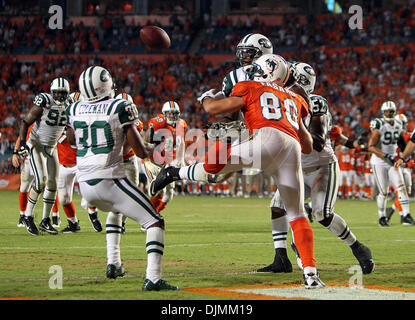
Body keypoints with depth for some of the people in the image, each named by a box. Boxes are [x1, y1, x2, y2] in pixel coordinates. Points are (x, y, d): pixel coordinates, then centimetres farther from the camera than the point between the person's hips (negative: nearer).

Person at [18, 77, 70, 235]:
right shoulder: (44, 103, -18)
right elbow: (25, 122, -13)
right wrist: (22, 143, -22)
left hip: (52, 148, 6)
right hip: (36, 146, -6)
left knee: (53, 184, 3)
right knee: (41, 180, -20)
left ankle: (45, 221, 15)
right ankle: (28, 216, -7)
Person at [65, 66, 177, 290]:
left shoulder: (74, 110, 5)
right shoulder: (120, 108, -9)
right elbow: (141, 152, -7)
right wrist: (156, 147, 13)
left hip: (85, 185, 6)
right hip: (110, 180, -6)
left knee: (115, 211, 37)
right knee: (155, 222, -1)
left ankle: (113, 264, 30)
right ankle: (152, 278, -18)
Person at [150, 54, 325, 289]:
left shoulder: (252, 90, 22)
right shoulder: (294, 100, 36)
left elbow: (212, 108, 23)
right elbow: (308, 147, 38)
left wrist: (207, 97, 47)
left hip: (268, 141, -5)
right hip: (292, 150, 5)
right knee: (298, 215, 11)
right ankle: (311, 273, 5)